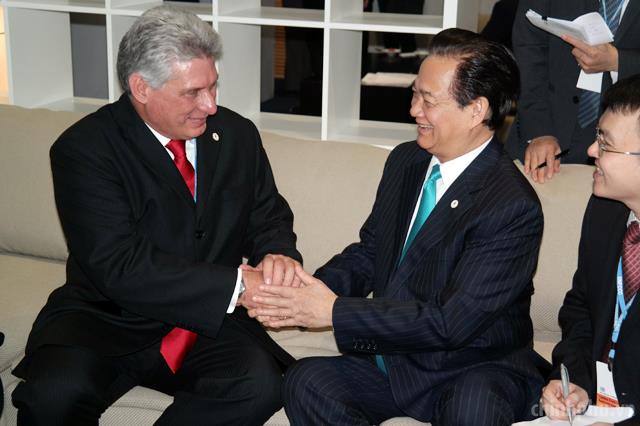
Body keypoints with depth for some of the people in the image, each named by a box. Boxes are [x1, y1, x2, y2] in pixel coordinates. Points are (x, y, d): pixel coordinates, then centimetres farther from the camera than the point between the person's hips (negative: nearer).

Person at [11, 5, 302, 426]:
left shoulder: (238, 134, 3)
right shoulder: (84, 148, -11)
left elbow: (269, 216, 14)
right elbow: (118, 266, -21)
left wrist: (278, 254, -12)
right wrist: (237, 285, -26)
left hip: (208, 323, 3)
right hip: (107, 320, -3)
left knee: (261, 386, -28)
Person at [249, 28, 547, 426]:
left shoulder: (514, 206, -20)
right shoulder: (405, 161, 4)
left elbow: (452, 321, -23)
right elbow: (369, 252, 11)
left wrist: (336, 312, -22)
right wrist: (315, 290, -10)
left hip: (475, 372, -6)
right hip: (393, 359, 6)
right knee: (306, 381, -19)